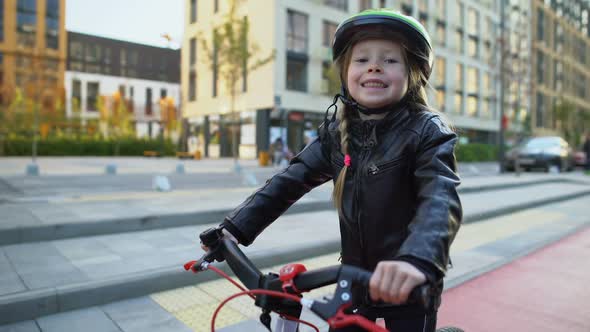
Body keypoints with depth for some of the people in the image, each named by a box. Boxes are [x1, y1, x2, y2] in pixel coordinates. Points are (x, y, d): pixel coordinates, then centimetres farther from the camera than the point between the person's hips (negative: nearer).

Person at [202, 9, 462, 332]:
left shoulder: (427, 131, -16)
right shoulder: (336, 130, -4)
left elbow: (441, 199, -32)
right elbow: (291, 180, -7)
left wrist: (416, 259, -51)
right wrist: (234, 227, -14)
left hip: (407, 286, -3)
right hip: (355, 277, 4)